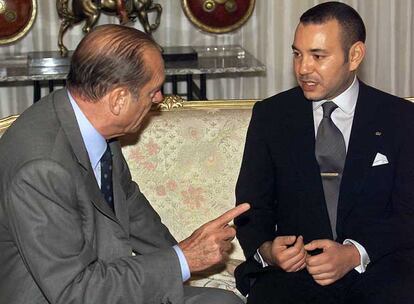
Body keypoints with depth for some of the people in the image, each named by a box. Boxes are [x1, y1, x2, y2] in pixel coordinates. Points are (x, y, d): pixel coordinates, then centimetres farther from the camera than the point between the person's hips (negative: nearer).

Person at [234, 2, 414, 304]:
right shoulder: (270, 116, 8)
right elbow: (252, 204, 9)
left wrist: (355, 254, -17)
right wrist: (266, 250, -13)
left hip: (377, 265, 0)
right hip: (293, 267, 0)